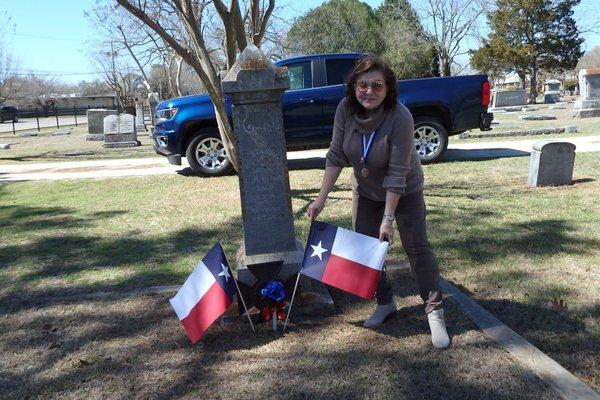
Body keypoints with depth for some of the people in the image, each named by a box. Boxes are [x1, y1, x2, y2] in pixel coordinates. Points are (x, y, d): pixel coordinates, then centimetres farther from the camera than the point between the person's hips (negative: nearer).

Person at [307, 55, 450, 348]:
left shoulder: (400, 118, -31)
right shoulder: (346, 109, -19)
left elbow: (396, 174, -30)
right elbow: (336, 156, -13)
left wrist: (388, 218, -29)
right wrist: (322, 198, -16)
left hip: (404, 190, -4)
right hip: (366, 190, 5)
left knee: (417, 247, -5)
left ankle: (435, 311, 8)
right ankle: (385, 302, 25)